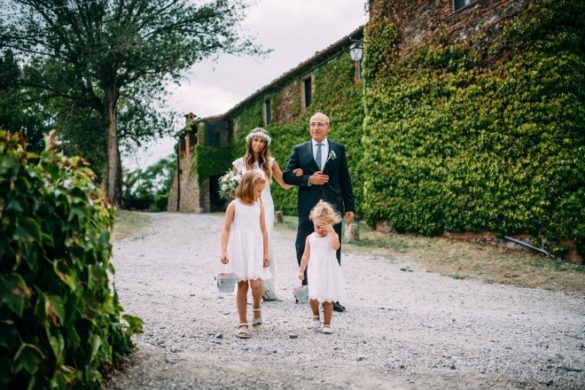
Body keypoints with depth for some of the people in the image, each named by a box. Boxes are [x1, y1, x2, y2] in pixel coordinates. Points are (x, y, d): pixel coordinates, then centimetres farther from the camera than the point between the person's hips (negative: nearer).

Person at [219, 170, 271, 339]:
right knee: (242, 284, 3)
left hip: (255, 249, 2)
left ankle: (256, 308, 22)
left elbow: (263, 231, 10)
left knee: (256, 283, -11)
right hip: (238, 249, -2)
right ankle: (243, 323, 10)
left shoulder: (259, 206, 8)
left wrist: (266, 252, 8)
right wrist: (223, 251, -13)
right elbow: (226, 229, -4)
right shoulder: (234, 205, -1)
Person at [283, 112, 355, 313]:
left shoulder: (338, 149, 7)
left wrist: (350, 207, 3)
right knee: (304, 249, 3)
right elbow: (287, 175, 3)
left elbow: (345, 179, 7)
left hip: (333, 206, 0)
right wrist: (308, 179, -12)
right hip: (308, 208, 0)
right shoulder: (299, 150, 7)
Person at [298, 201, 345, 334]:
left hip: (329, 273, -2)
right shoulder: (310, 238, 6)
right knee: (313, 297, -9)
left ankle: (327, 323, 17)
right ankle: (315, 316, 20)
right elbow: (306, 255, 11)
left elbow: (336, 246, -26)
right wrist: (301, 270, 10)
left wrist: (331, 230, -27)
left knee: (327, 300, 3)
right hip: (315, 273, 2)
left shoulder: (332, 236, -3)